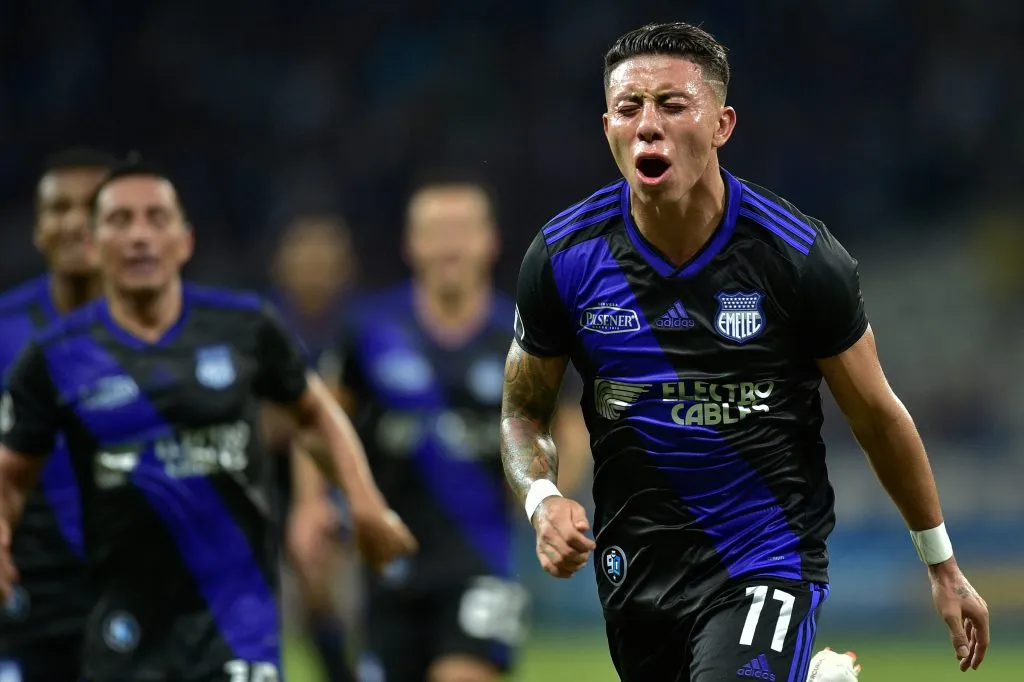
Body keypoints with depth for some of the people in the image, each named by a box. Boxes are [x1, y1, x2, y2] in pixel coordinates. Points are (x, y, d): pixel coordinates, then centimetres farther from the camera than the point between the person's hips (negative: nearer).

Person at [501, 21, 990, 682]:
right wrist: (543, 498, -13)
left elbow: (878, 416, 1)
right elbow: (524, 412, 8)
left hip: (767, 559, -4)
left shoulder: (798, 256, -11)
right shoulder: (562, 257, -6)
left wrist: (943, 567, 8)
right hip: (636, 570, 4)